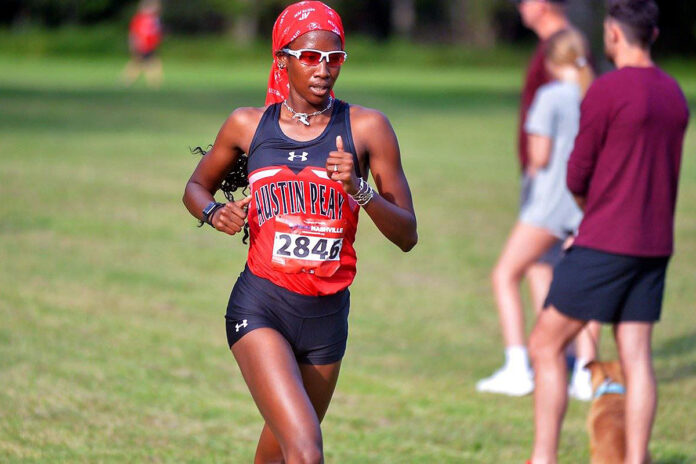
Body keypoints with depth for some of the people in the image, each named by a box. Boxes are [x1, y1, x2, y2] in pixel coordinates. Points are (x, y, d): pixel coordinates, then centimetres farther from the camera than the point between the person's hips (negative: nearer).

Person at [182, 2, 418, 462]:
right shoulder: (248, 124, 3)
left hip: (328, 314, 2)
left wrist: (359, 191, -18)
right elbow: (197, 187, 20)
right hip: (260, 307, -2)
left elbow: (407, 235, 0)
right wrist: (215, 212, -3)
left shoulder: (366, 127, 0)